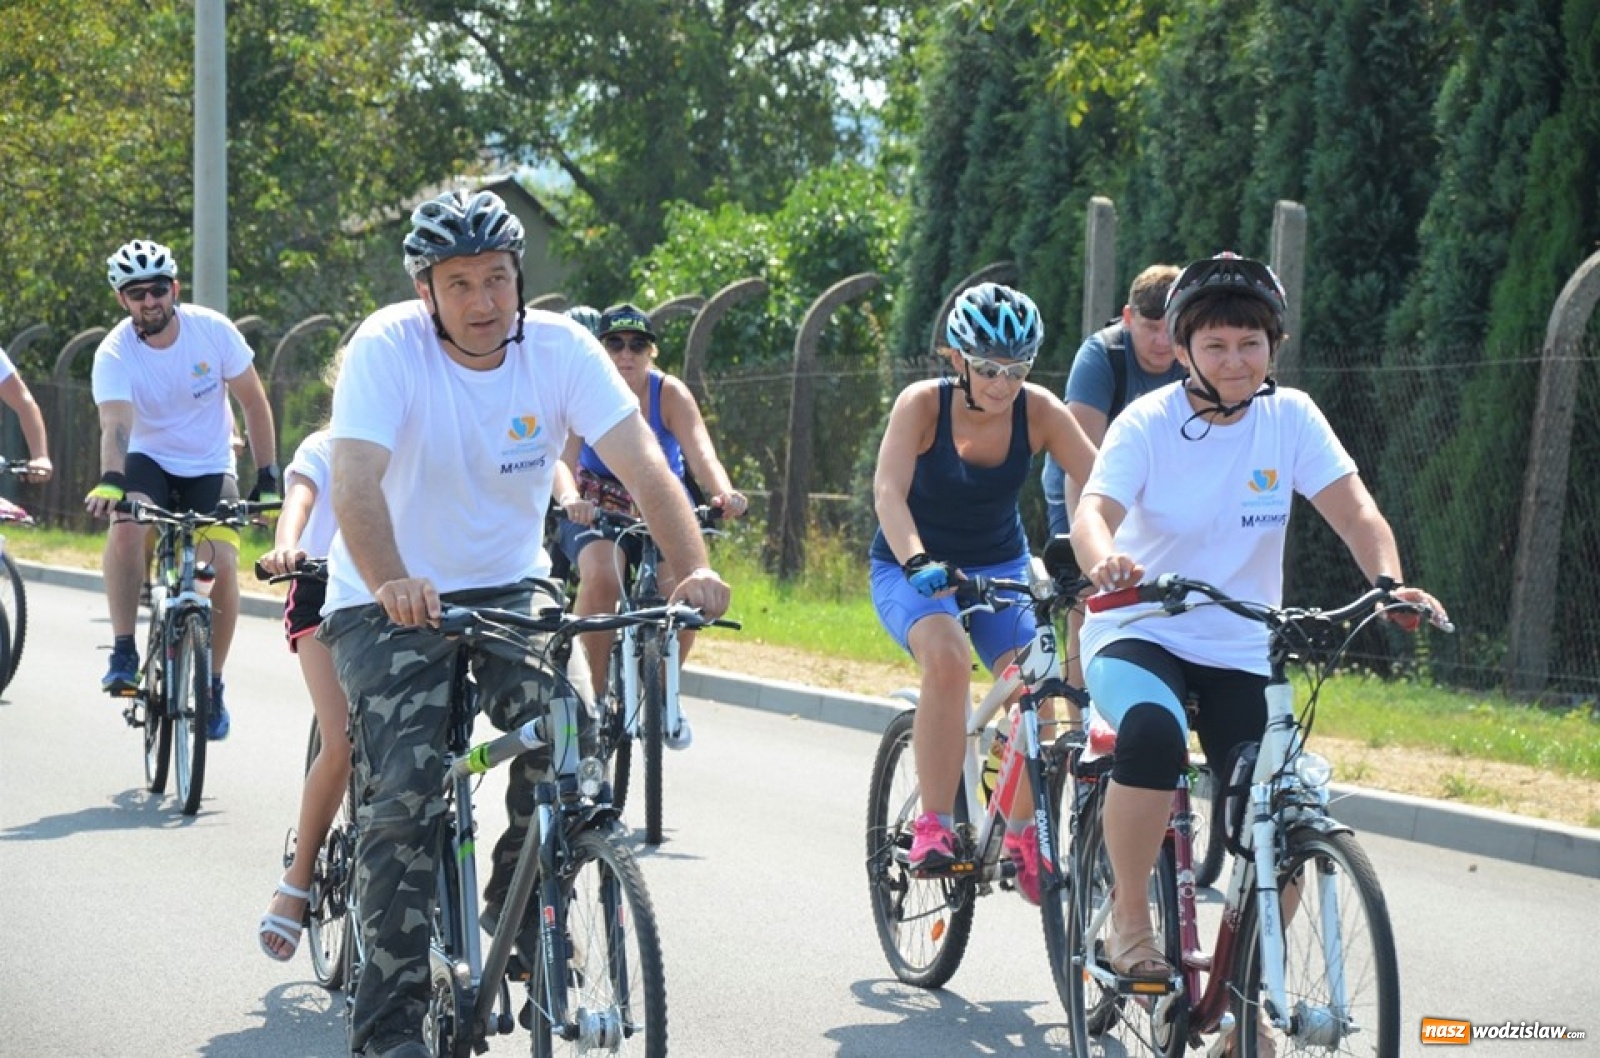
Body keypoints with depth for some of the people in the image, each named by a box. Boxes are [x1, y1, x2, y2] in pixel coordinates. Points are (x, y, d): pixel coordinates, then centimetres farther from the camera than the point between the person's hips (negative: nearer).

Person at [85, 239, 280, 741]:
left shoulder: (213, 330, -16)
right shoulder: (114, 354, -20)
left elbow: (253, 401, -6)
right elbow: (115, 425, -35)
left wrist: (267, 476, -10)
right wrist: (109, 482, -53)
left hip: (210, 468, 1)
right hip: (149, 461, -1)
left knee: (222, 565, -19)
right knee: (126, 523, -33)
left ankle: (213, 684, 1)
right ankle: (124, 653, -24)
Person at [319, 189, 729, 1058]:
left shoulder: (559, 347, -12)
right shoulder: (387, 347, -20)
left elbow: (643, 465, -20)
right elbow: (355, 483, -33)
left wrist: (693, 569, -38)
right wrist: (393, 584, -52)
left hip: (509, 586, 3)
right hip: (389, 601, -3)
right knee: (404, 805, -16)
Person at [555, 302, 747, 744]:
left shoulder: (671, 394, -16)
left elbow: (701, 452, -30)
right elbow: (563, 458, -31)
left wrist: (724, 493, -52)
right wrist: (569, 498, -54)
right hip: (597, 508, -1)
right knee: (600, 579, -33)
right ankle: (592, 693, -16)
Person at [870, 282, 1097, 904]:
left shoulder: (1039, 412, -14)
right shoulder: (923, 404, -21)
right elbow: (888, 490, -33)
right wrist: (917, 562, -51)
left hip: (1000, 566, 3)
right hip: (913, 569, -3)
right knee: (948, 658, -34)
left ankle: (1022, 837, 3)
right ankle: (933, 827, -27)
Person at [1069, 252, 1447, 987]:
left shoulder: (1290, 417, -2)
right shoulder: (1148, 424, -9)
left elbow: (1354, 512, -11)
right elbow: (1093, 511, -24)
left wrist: (1390, 584, -32)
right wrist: (1104, 561, -49)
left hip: (1241, 654, 3)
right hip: (1139, 636, -3)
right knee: (1153, 733, -36)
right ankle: (1129, 918, -16)